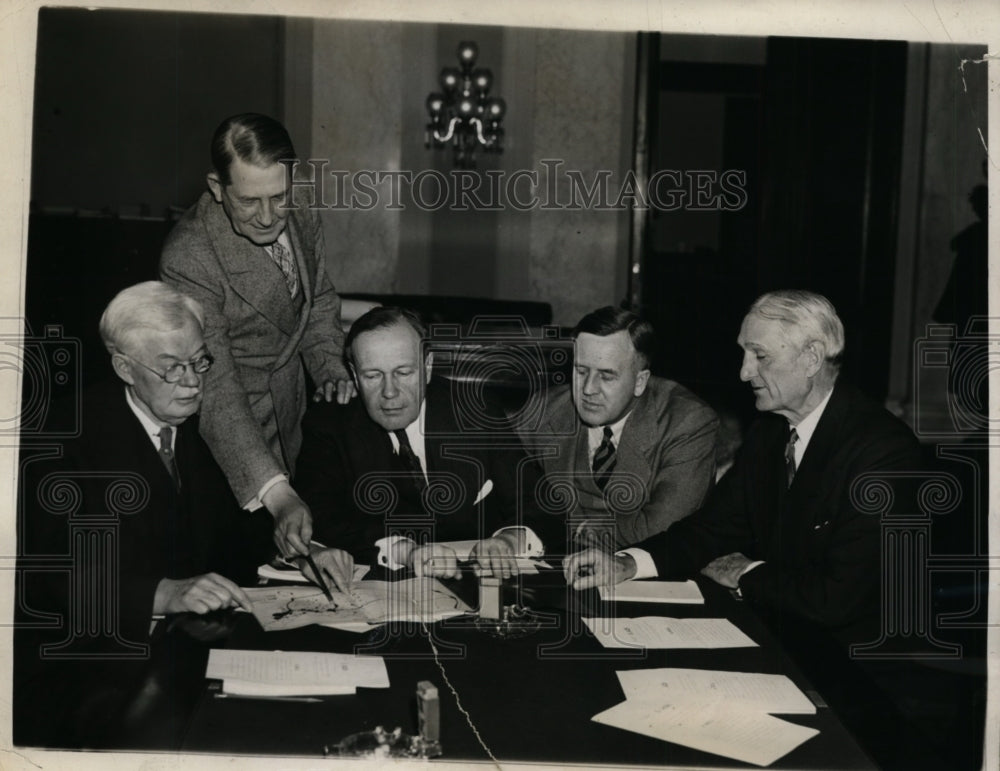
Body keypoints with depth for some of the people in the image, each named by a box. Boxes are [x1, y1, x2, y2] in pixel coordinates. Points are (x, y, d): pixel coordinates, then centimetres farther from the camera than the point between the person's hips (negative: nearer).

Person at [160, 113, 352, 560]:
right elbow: (214, 391, -32)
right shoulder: (189, 258, -28)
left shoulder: (302, 223, -6)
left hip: (291, 430, 6)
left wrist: (331, 369, -9)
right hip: (225, 434, -6)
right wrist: (276, 495, -40)